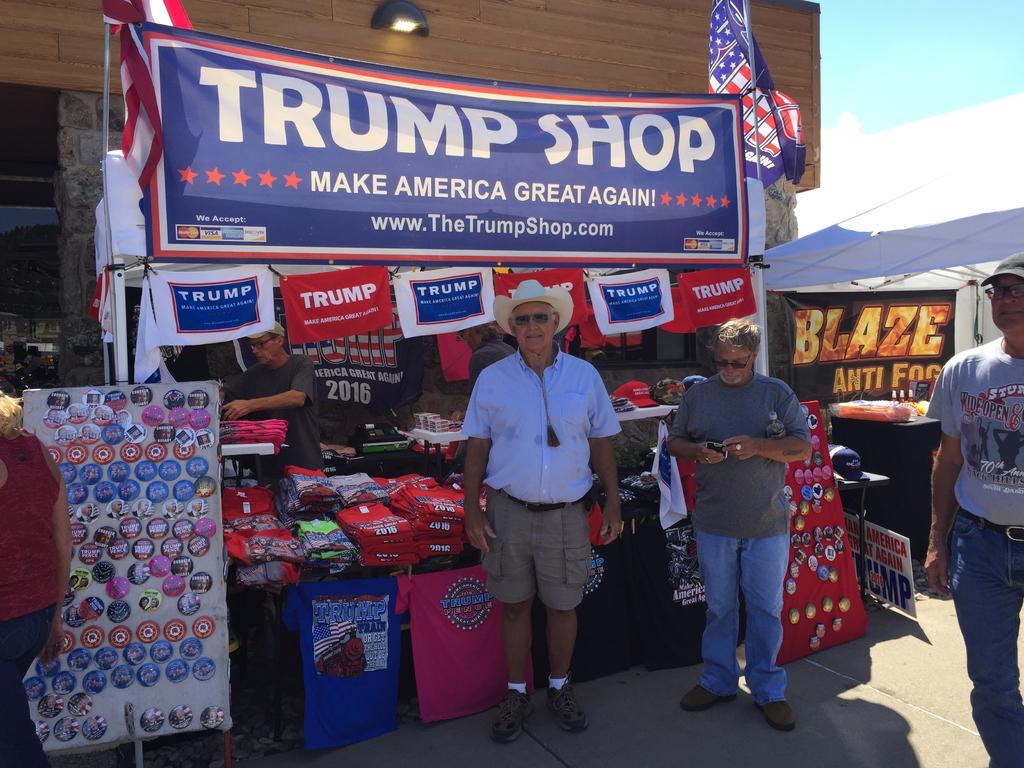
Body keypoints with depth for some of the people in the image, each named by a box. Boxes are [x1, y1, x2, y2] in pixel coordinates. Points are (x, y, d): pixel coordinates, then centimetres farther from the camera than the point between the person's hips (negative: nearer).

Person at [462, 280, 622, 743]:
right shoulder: (492, 379, -1)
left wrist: (612, 502, 2)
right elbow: (477, 447, 2)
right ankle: (516, 695, 28)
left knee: (562, 605, 11)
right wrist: (472, 510, -3)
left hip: (566, 513, 1)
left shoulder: (584, 375, 1)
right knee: (515, 605, 10)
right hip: (509, 510, 0)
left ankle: (559, 689, 32)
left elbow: (601, 443, 6)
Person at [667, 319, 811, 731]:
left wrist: (759, 446, -19)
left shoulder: (777, 393, 0)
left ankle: (768, 689, 23)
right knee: (719, 607, 13)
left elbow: (804, 446, -3)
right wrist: (696, 451, -13)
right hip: (713, 524, 1)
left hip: (767, 523, -1)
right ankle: (718, 680, 29)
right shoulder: (697, 394, 6)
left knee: (766, 608, 8)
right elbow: (674, 441, 10)